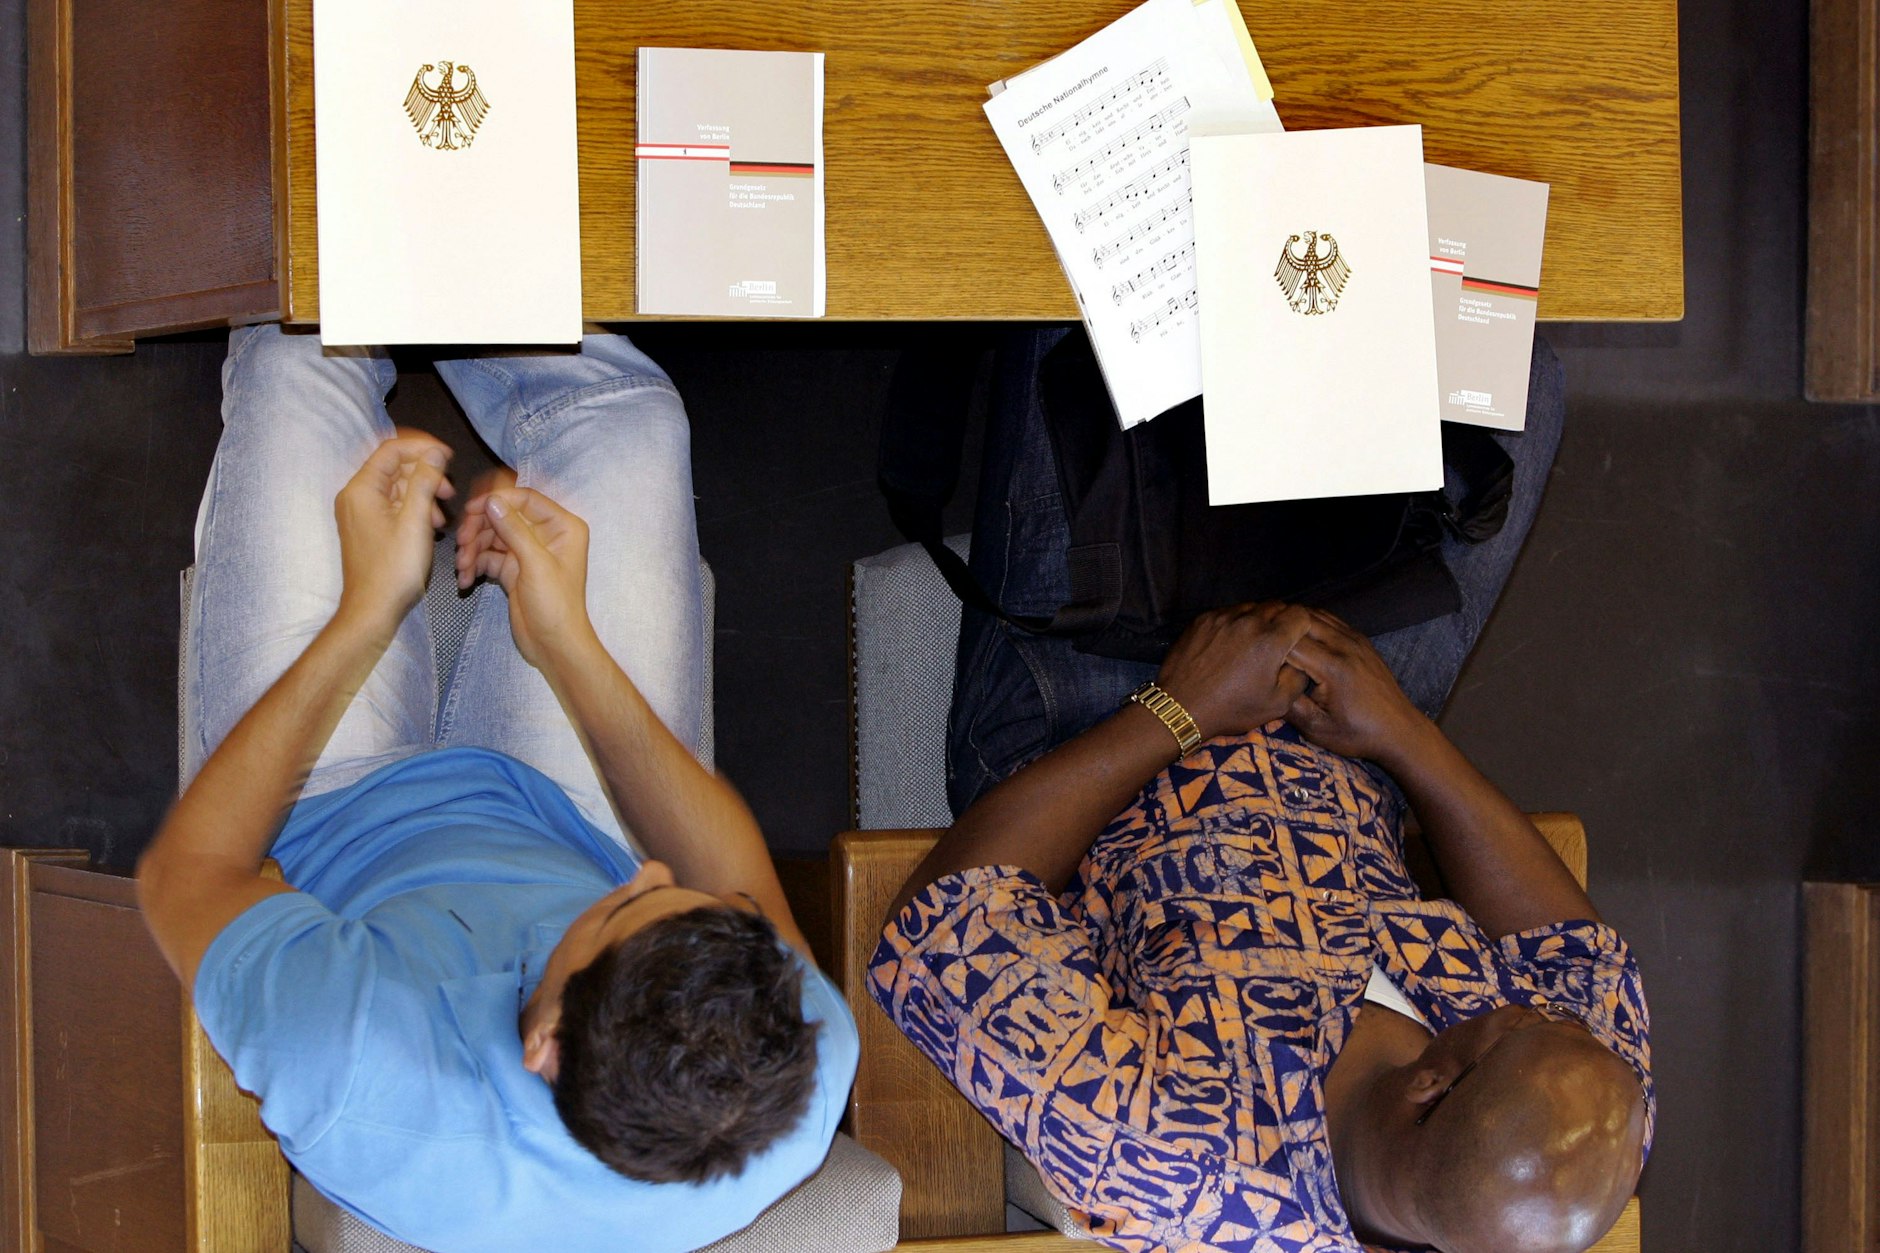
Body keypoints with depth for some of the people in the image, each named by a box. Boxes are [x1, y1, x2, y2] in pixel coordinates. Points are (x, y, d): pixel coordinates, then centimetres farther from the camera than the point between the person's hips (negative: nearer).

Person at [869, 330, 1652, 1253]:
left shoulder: (1178, 1173, -46)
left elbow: (935, 943, -33)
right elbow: (1577, 950, -10)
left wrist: (1174, 714, -28)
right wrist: (1404, 735, -14)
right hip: (1345, 797, 3)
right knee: (1524, 377, 4)